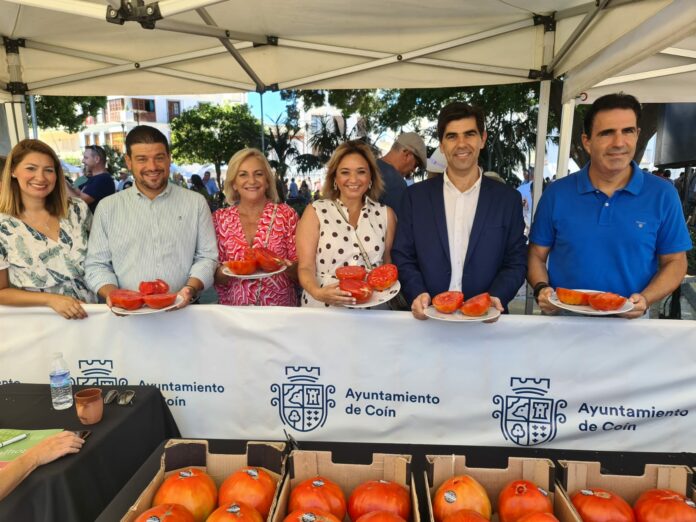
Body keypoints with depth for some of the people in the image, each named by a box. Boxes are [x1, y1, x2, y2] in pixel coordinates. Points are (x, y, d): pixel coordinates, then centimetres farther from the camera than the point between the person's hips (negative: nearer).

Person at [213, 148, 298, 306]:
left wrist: (288, 268, -15)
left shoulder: (286, 215, 2)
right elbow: (216, 277, 9)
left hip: (279, 309, 0)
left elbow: (299, 272, 5)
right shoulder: (220, 218, 6)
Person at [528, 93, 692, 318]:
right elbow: (537, 255, 6)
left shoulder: (662, 195, 2)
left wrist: (645, 299, -10)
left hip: (628, 321, 1)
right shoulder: (557, 194, 1)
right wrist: (541, 289, -12)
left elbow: (674, 262, 7)